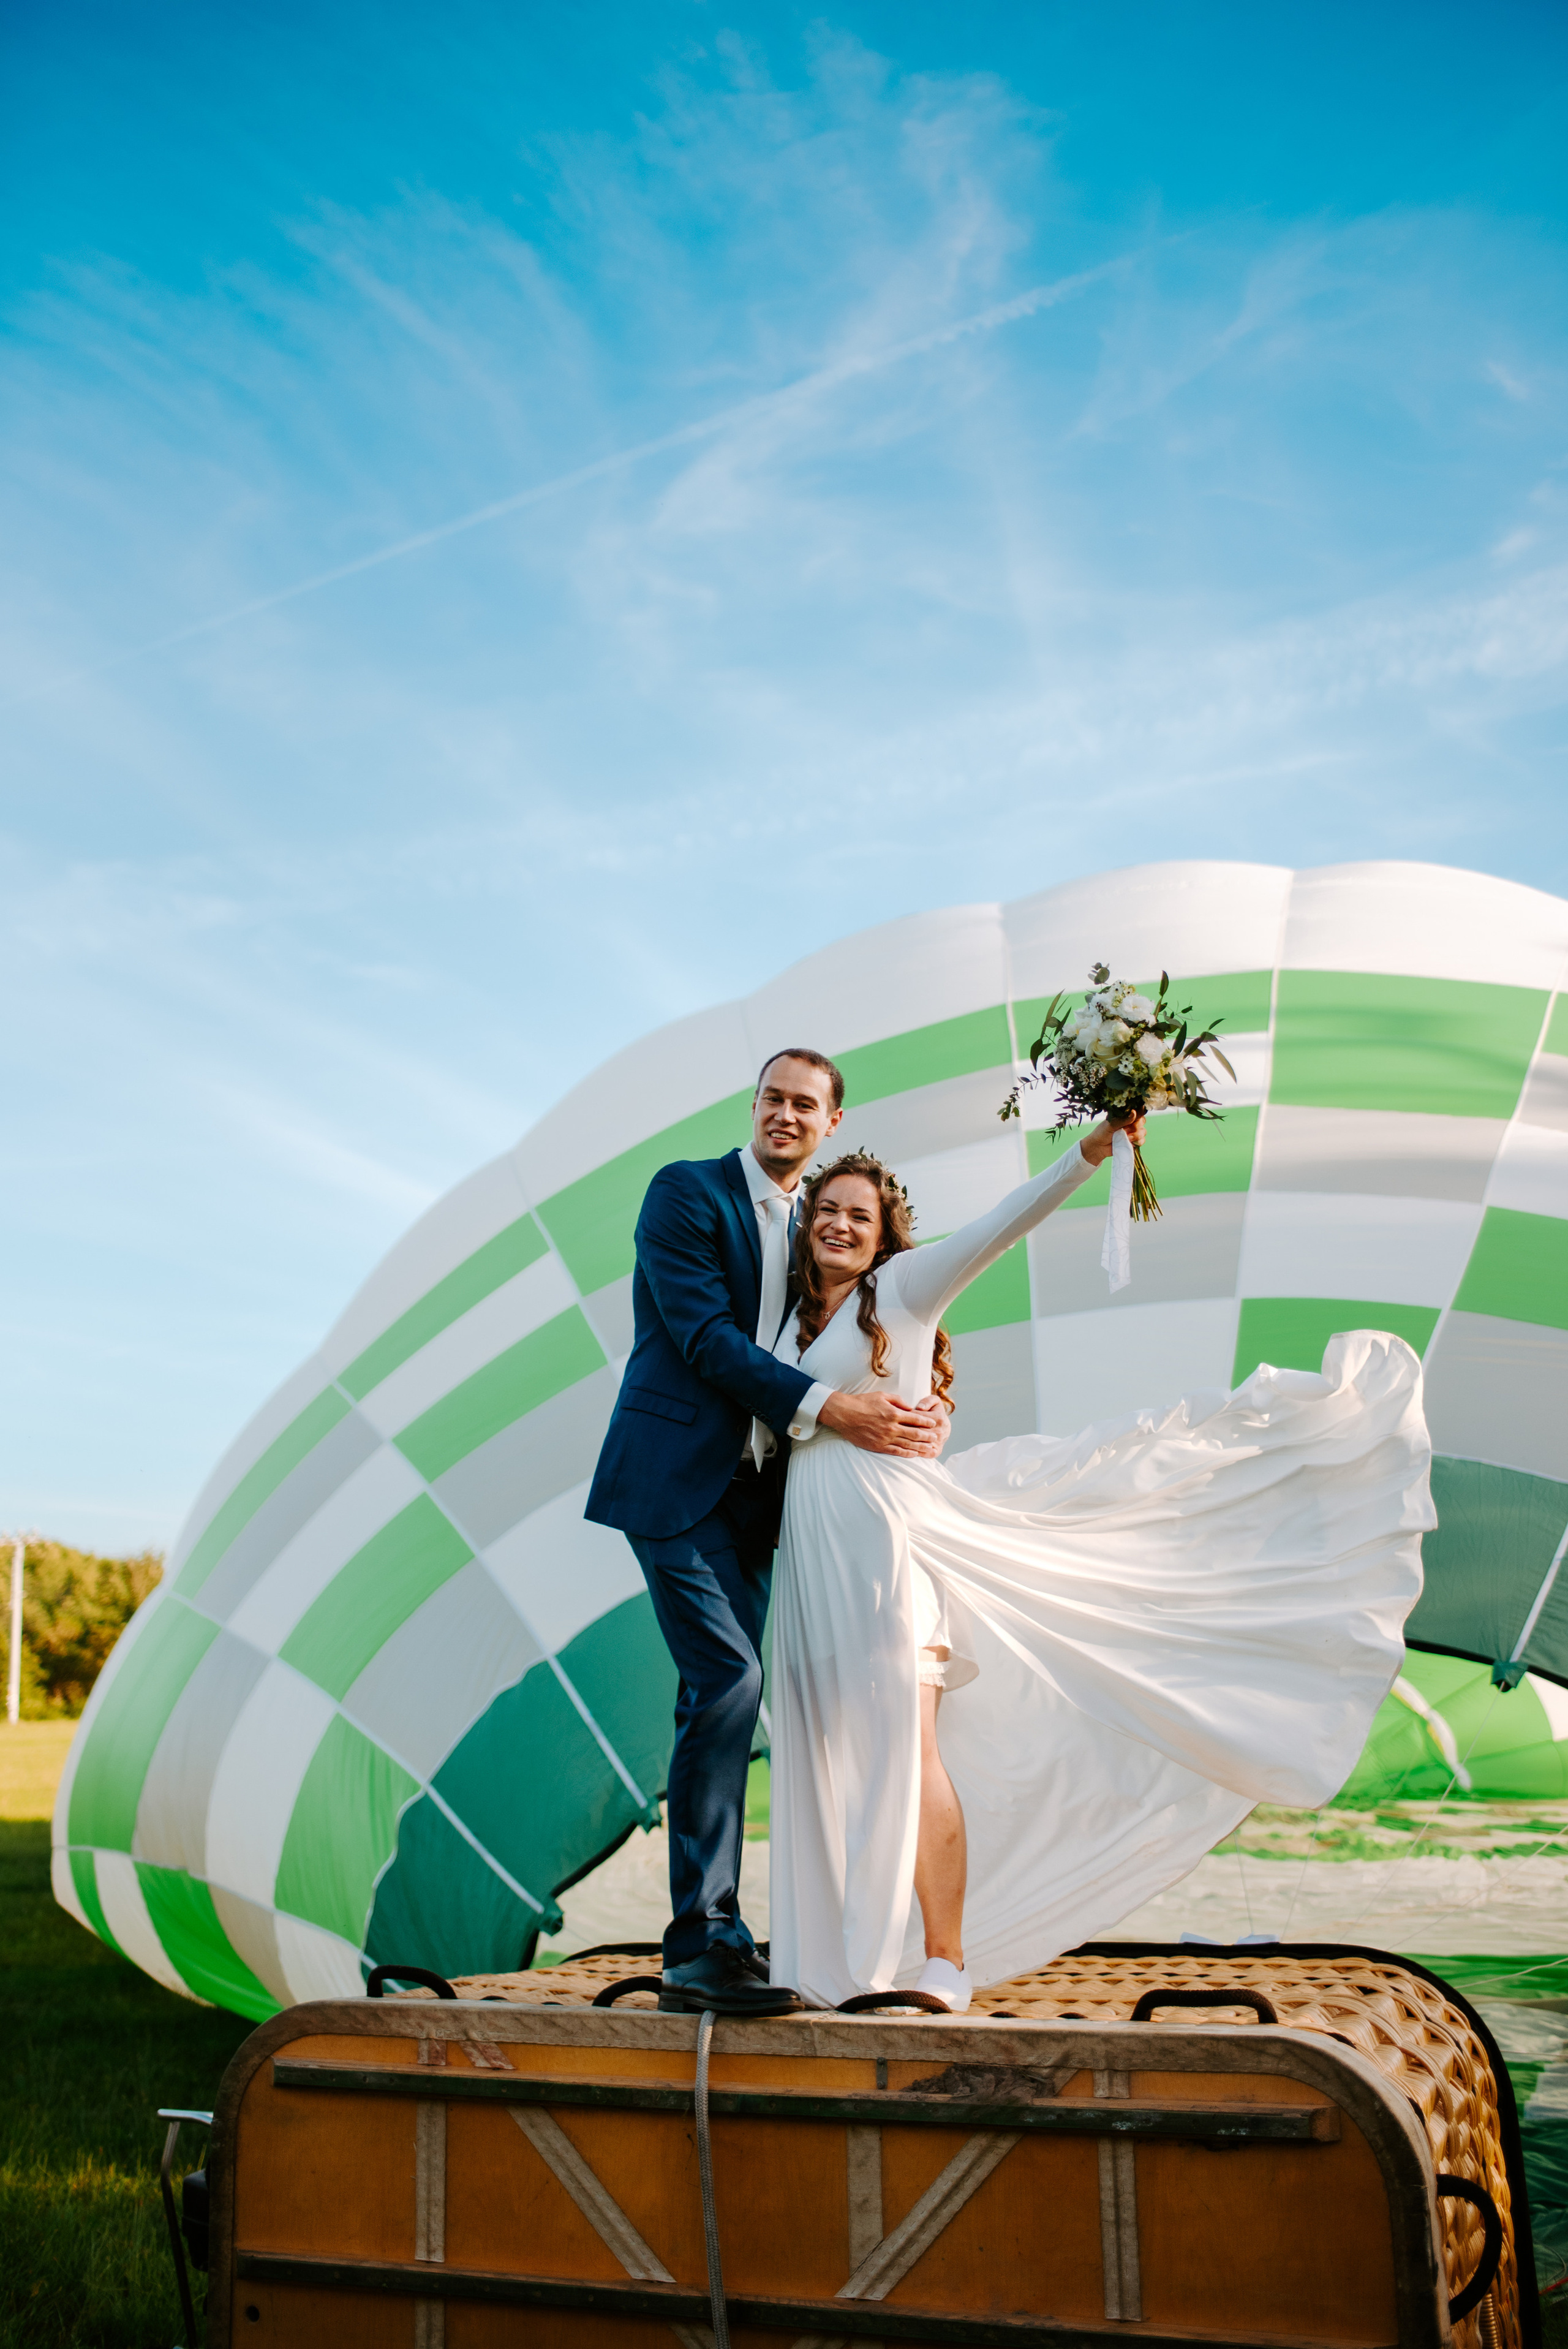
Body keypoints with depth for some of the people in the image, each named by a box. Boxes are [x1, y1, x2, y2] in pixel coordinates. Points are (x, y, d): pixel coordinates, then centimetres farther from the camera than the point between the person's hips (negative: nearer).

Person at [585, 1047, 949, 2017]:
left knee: (724, 1696, 7)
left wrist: (922, 1409, -9)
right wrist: (826, 1408, -23)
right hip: (678, 1474, -7)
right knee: (730, 1677, -17)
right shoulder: (688, 1192, -4)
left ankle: (710, 1938, 14)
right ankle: (703, 1942, -11)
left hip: (753, 1490, 7)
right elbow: (702, 1332, -14)